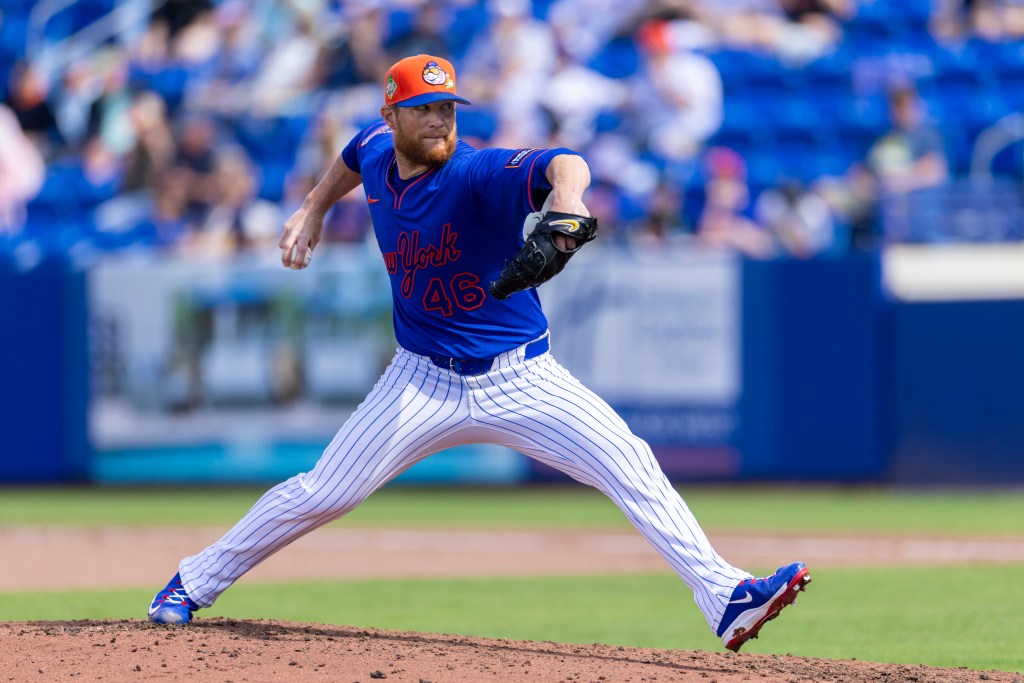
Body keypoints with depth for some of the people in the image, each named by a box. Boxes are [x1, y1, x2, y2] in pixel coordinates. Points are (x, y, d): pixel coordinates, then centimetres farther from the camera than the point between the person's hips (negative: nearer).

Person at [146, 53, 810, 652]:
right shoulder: (377, 151, -3)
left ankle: (724, 597, -22)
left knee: (631, 466, -20)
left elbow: (564, 163, -43)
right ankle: (196, 584, 18)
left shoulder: (480, 174, -21)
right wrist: (313, 210, 23)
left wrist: (565, 196, -65)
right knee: (321, 494, 0)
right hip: (425, 382, 3)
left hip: (520, 377, -3)